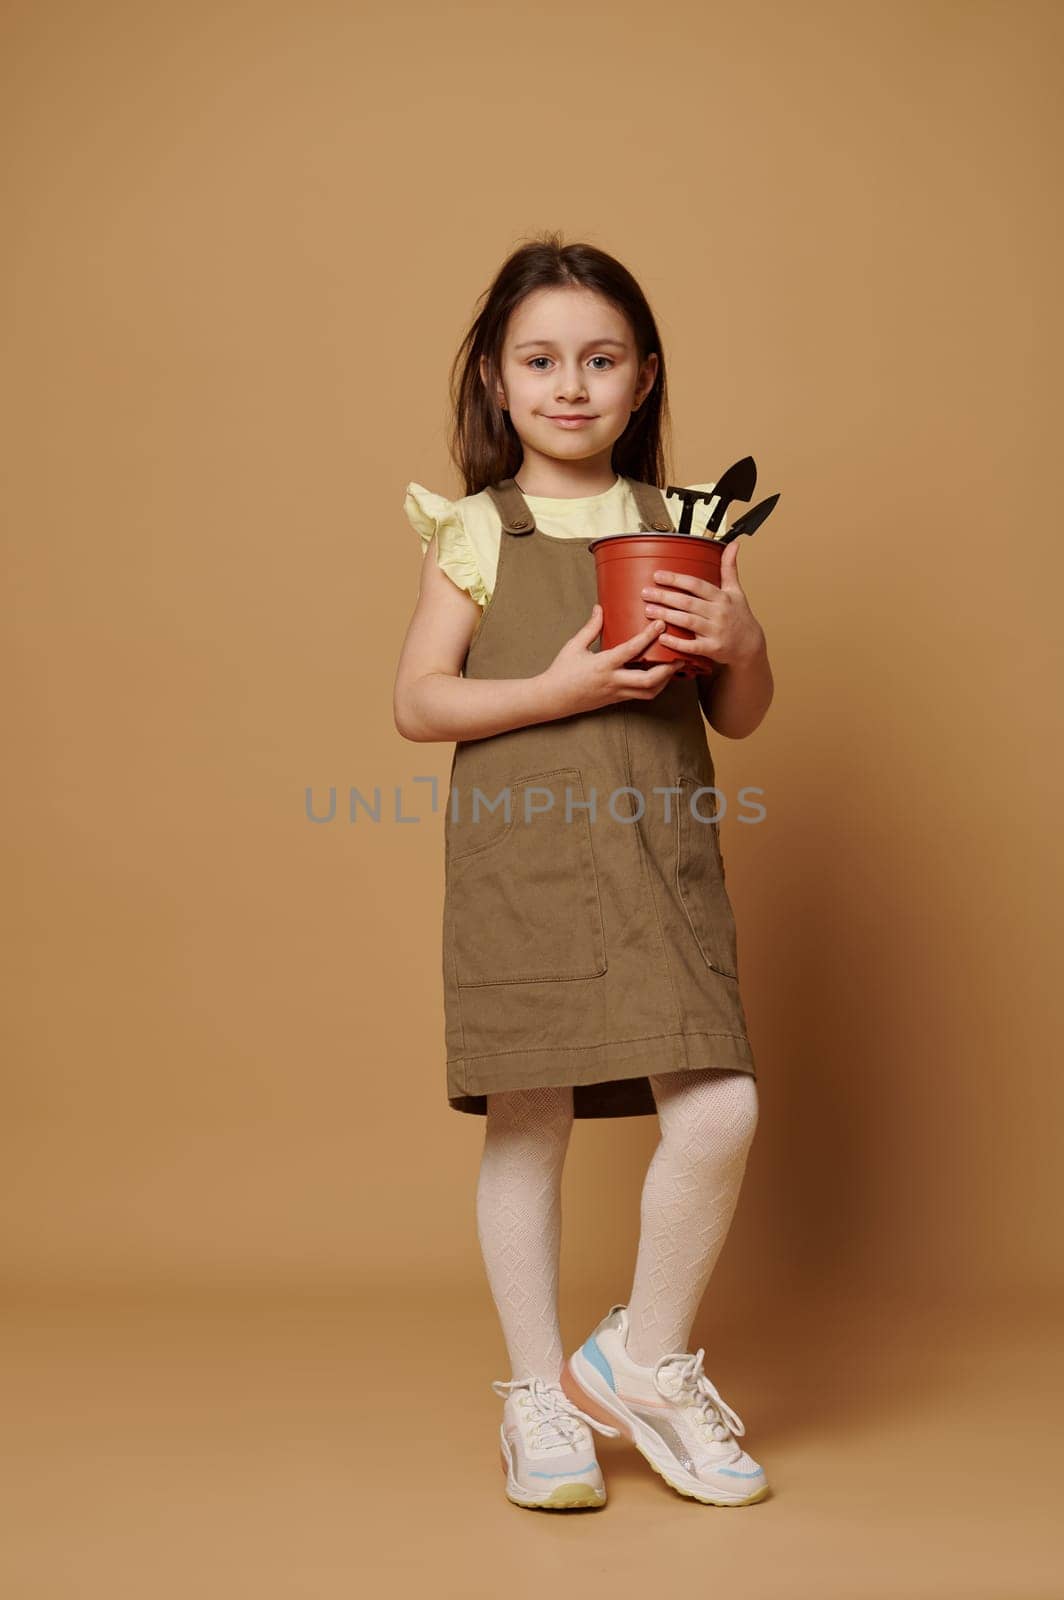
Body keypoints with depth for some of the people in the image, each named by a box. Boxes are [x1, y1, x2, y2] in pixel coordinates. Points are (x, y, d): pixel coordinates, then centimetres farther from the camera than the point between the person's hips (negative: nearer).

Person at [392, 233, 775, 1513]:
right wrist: (556, 689, -14)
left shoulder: (686, 528, 10)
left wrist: (738, 643, -9)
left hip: (661, 859, 2)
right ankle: (539, 1394, 21)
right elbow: (417, 703, -2)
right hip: (520, 860, -2)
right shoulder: (476, 533, 4)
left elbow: (740, 718, 12)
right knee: (527, 1122, 3)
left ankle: (645, 1358, 16)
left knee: (718, 1112, -8)